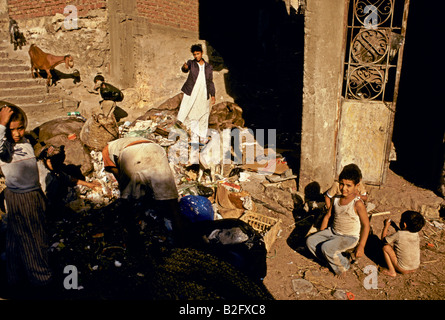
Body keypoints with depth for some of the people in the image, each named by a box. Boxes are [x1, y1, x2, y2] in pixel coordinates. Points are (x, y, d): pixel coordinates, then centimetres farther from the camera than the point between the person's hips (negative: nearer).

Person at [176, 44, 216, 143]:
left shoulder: (209, 67, 10)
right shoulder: (191, 63, 3)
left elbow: (210, 82, 14)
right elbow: (184, 69, -19)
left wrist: (212, 95, 6)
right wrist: (185, 67, -43)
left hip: (203, 96, 2)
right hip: (191, 94, -2)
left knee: (204, 116, 8)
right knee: (189, 114, -6)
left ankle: (203, 136, 19)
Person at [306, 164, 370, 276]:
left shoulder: (357, 203, -19)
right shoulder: (336, 199, 0)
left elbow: (366, 225, -14)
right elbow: (327, 216, 12)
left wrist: (361, 247, -16)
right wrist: (320, 234, 12)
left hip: (349, 237, -6)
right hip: (333, 231, 7)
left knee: (326, 248, -28)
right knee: (310, 241, -8)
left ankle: (343, 265, 2)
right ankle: (332, 261, 4)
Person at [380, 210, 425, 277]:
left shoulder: (399, 234, -23)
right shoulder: (416, 233, -5)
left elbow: (383, 239, -7)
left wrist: (386, 226, 2)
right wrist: (394, 225, 21)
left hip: (403, 269, -6)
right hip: (416, 266, 7)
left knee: (385, 247, -3)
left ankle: (392, 271, 1)